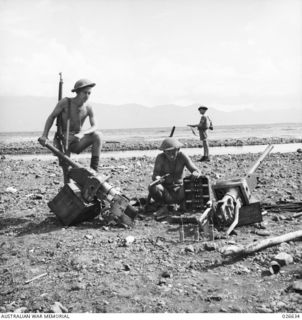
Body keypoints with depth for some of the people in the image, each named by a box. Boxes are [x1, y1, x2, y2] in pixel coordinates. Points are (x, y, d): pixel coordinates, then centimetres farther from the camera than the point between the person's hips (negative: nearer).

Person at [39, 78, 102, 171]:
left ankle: (94, 169, -22)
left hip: (77, 143, 1)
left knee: (97, 135, -24)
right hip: (64, 141, -1)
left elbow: (94, 126, -10)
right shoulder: (65, 102, -10)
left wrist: (82, 133, -31)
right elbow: (51, 117, -1)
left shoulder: (88, 108, -5)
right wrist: (44, 135, -9)